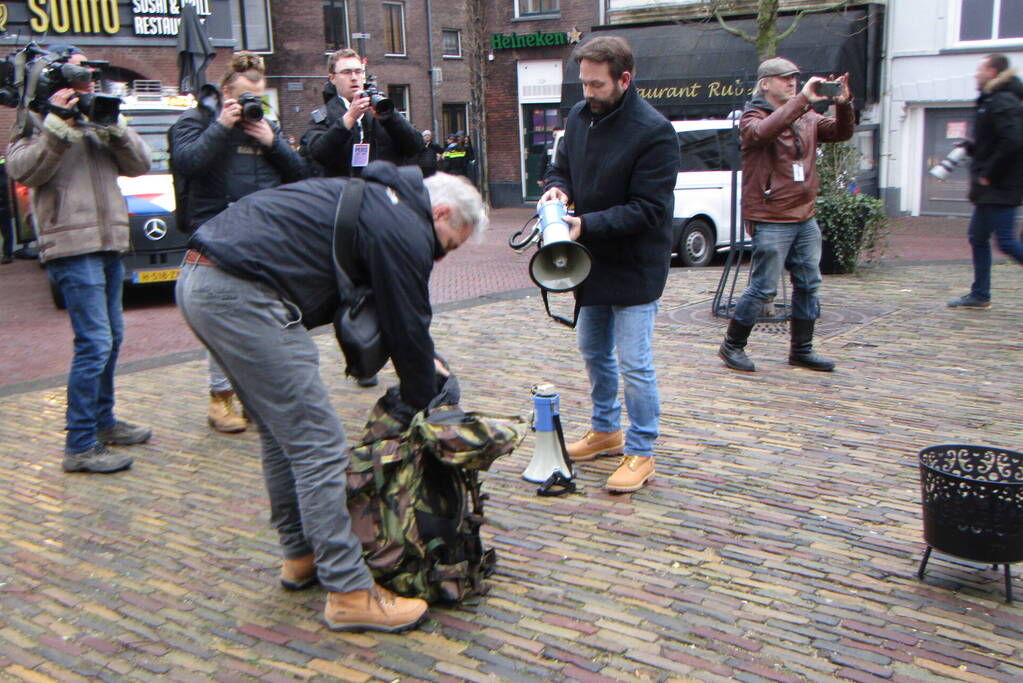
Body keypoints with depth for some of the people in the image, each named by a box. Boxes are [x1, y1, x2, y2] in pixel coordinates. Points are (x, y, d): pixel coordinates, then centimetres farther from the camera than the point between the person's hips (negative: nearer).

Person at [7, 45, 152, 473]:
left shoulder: (96, 117, 19)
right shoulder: (38, 119, 1)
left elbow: (138, 164, 8)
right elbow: (22, 170, -15)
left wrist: (113, 124, -6)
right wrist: (58, 124, -20)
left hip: (109, 244, 8)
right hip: (72, 246, -8)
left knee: (111, 338, 15)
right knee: (94, 343, -13)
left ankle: (102, 422, 29)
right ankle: (80, 445, -7)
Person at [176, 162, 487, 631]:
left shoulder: (376, 198, 24)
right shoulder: (405, 231, -6)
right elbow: (408, 327, -2)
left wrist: (421, 360, 26)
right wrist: (426, 404, 11)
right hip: (241, 296, -11)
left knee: (281, 433, 20)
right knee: (318, 447, -6)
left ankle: (301, 555, 32)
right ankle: (350, 593, 1)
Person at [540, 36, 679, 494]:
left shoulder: (654, 132, -20)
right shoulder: (579, 117, 3)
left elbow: (647, 211, -22)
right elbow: (562, 167, 16)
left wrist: (587, 224, -28)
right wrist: (558, 189, -8)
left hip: (634, 267, -8)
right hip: (592, 259, 8)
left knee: (634, 363, -3)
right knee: (593, 351, 19)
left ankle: (641, 453, 13)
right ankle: (606, 430, 38)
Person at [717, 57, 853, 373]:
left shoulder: (807, 119, 14)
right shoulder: (753, 117, -5)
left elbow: (841, 132, 5)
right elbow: (763, 131, -28)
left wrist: (843, 104, -14)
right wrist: (802, 99, -31)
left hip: (805, 218, 7)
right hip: (771, 221, -7)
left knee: (808, 285, 10)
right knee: (763, 288, -4)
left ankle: (801, 349, 22)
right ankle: (732, 346, 11)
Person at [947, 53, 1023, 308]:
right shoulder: (991, 101, 16)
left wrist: (989, 174, -19)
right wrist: (973, 148, 9)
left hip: (1001, 189, -10)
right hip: (991, 189, 10)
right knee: (978, 238, 13)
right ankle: (979, 295, 20)